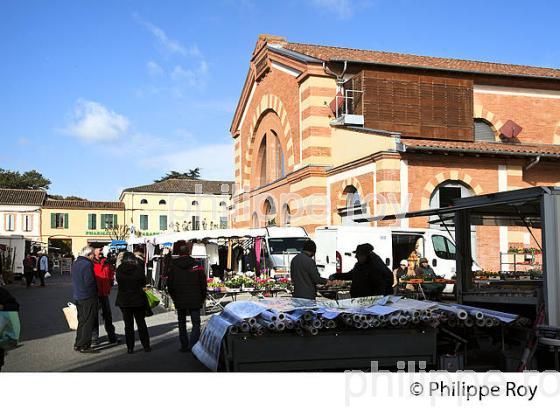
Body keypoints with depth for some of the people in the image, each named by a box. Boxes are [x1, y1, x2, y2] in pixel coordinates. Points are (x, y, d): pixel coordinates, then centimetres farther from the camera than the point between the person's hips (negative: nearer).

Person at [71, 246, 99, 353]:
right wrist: (94, 292, -4)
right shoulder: (87, 264, -18)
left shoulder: (75, 264, 13)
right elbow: (90, 282, -20)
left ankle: (78, 344, 23)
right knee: (88, 322, -2)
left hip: (77, 297, 9)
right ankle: (84, 346, -1)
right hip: (88, 298, -9)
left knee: (81, 321, 18)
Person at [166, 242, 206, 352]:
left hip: (179, 301, 2)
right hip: (195, 300, -2)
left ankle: (184, 346, 18)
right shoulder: (196, 265, -5)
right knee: (196, 323, 2)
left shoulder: (173, 266, 0)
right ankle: (193, 346, -10)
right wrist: (202, 298, 8)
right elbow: (203, 283, -3)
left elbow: (169, 285, 5)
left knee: (182, 324, 15)